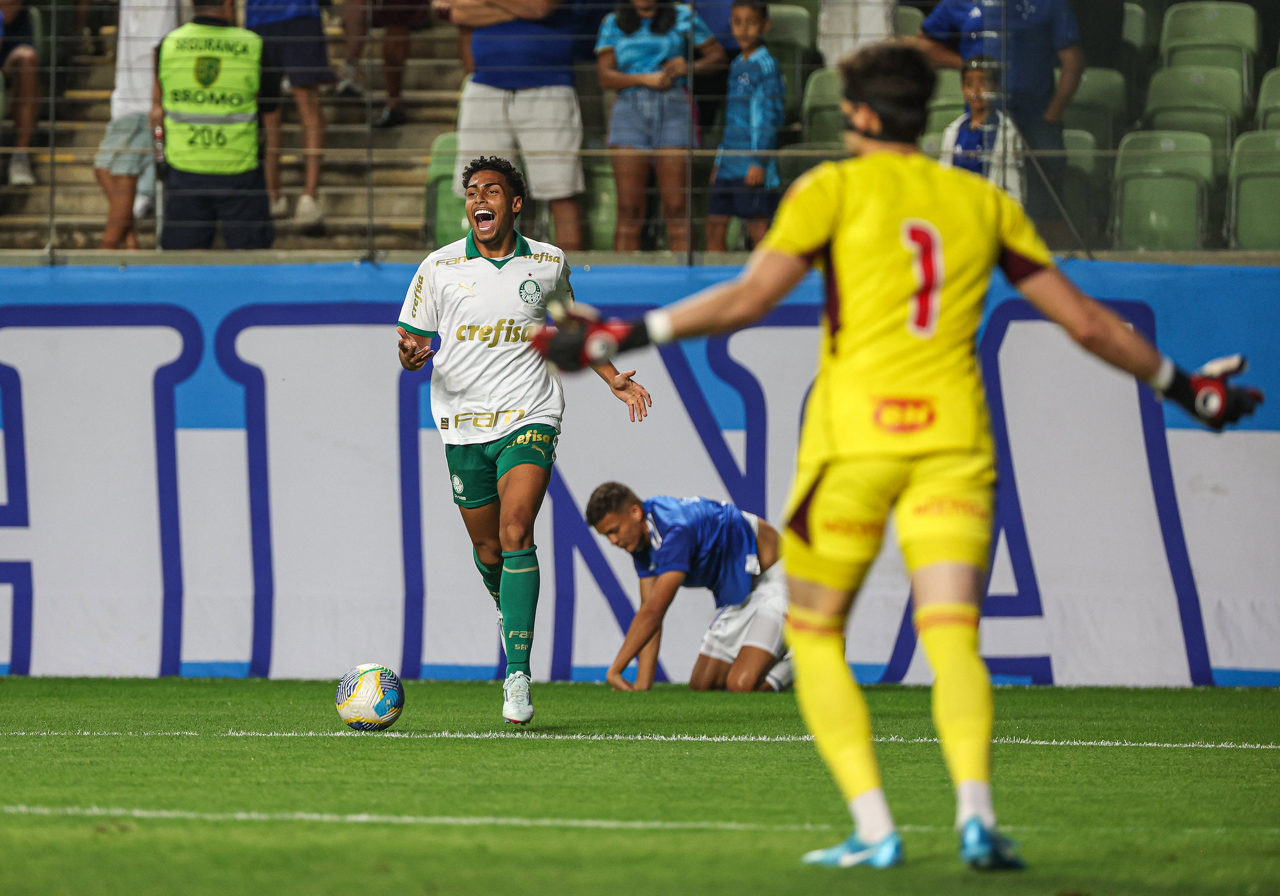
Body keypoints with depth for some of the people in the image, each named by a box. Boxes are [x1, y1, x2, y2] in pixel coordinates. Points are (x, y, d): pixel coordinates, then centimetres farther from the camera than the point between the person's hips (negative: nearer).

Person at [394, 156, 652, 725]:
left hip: (529, 419, -1)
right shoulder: (440, 268, 0)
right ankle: (512, 614, 43)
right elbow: (412, 339, 5)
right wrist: (412, 354, -19)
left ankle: (518, 677, -21)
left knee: (516, 535, -19)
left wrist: (612, 379, 13)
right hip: (464, 424, 2)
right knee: (488, 552, 8)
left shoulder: (548, 263, 4)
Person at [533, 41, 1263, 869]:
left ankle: (874, 827, -5)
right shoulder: (986, 203, 14)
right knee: (952, 637, -3)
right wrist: (1183, 387, 28)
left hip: (854, 433, -3)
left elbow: (751, 297, -11)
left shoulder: (833, 189, 2)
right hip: (954, 436, 3)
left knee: (815, 635, 9)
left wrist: (630, 335, -7)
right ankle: (975, 809, -28)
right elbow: (1086, 321, 16)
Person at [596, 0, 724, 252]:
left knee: (676, 209, -8)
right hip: (629, 109, 1)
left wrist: (689, 68, -6)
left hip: (673, 109, -1)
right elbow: (605, 77, 4)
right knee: (629, 212, -6)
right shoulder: (612, 23, 13)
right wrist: (645, 79, -11)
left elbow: (717, 54, 14)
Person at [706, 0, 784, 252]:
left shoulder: (765, 66, -8)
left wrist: (759, 163, -17)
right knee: (714, 228, 8)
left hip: (752, 167, -8)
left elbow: (771, 118, -12)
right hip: (728, 165, 8)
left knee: (758, 229, -6)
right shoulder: (737, 66, 16)